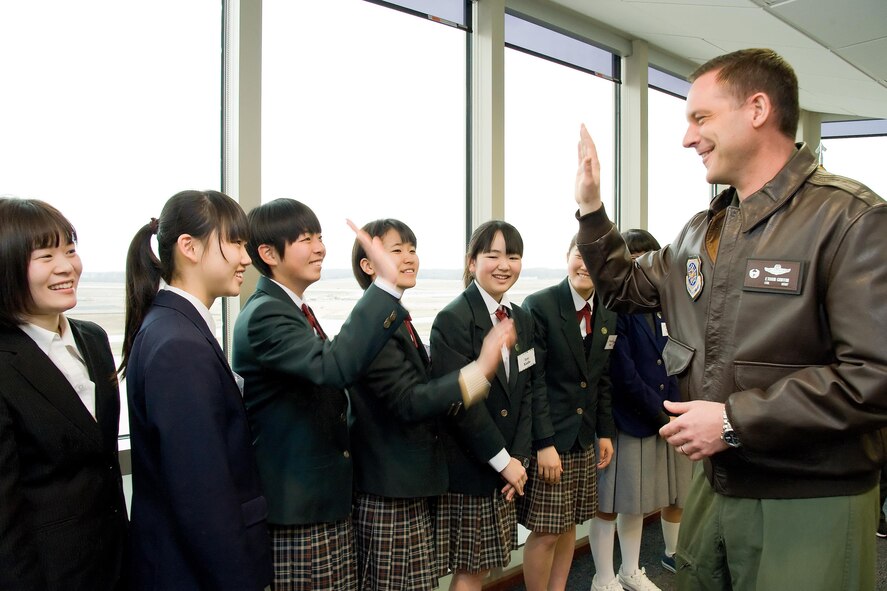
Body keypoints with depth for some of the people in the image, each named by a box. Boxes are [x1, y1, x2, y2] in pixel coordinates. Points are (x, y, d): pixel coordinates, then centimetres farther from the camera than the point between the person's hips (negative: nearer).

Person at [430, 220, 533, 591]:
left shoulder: (522, 321, 9)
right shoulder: (453, 320, -15)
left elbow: (526, 392, 8)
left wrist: (519, 457, -2)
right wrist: (503, 460, -15)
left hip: (505, 467, 7)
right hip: (466, 467, -7)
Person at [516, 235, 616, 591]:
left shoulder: (608, 316, 8)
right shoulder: (539, 305, -13)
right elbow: (532, 379, -15)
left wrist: (606, 432, 11)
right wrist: (544, 443, -18)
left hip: (584, 440, 6)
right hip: (547, 439, -6)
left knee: (569, 525, 15)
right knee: (545, 532, 0)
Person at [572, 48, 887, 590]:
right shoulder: (702, 233, 10)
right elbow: (628, 288, 22)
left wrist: (735, 420, -21)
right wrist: (591, 208, 11)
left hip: (809, 504, -7)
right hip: (714, 486, 7)